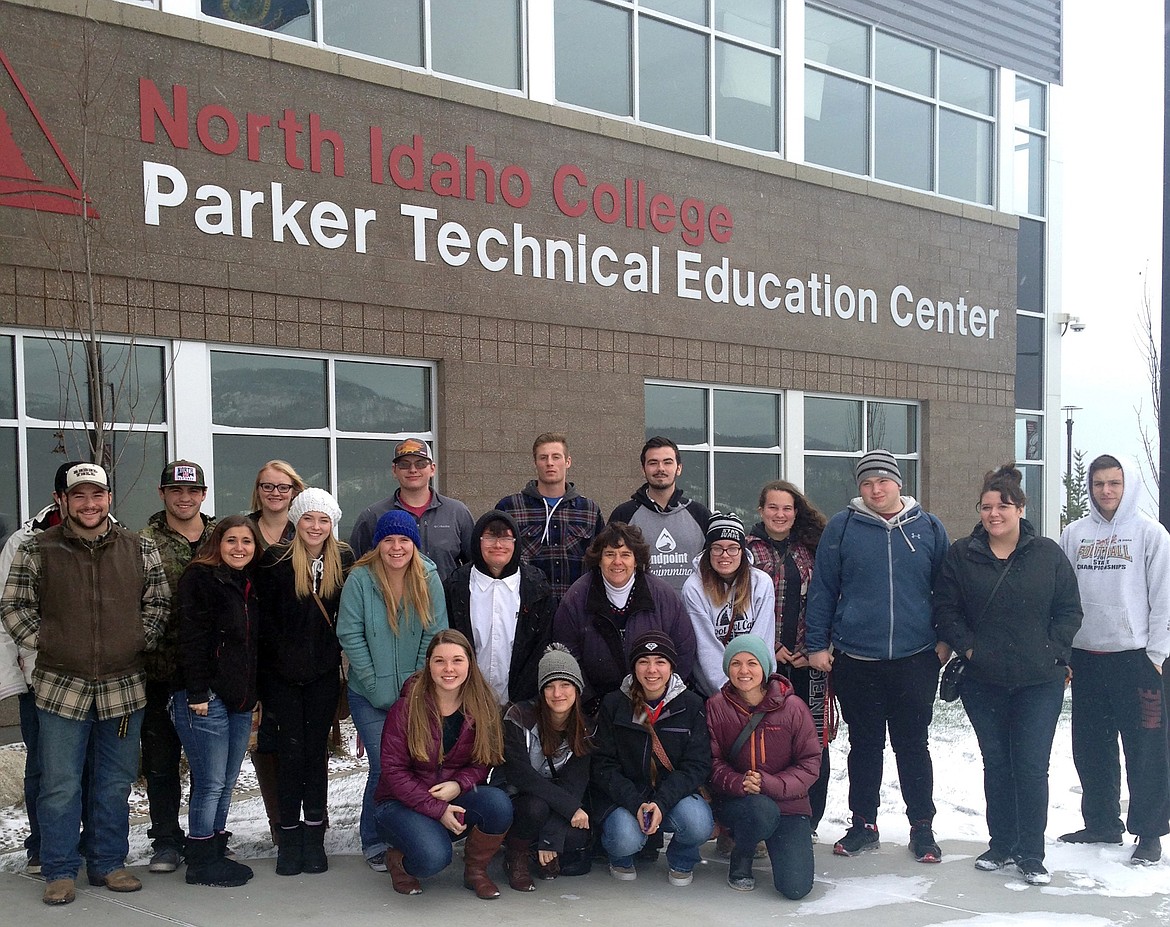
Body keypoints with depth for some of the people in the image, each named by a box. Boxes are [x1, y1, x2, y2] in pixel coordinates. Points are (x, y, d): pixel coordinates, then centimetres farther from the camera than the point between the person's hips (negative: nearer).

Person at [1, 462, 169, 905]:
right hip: (61, 688, -2)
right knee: (60, 785, 3)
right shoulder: (37, 549, -1)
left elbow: (158, 602, 12)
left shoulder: (140, 549, 4)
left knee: (115, 784, 12)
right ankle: (60, 872, 17)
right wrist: (41, 645, -3)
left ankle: (108, 863, 26)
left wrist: (142, 643, 2)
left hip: (123, 688, 2)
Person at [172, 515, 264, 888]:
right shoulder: (200, 577, -7)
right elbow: (191, 638, -14)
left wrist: (258, 695, 17)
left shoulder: (251, 586, 16)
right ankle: (201, 863, 6)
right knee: (211, 784, -4)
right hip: (207, 698, -8)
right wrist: (197, 692, -20)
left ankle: (216, 853, 22)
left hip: (241, 700, 8)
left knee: (227, 783, 12)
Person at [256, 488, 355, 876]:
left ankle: (314, 835, 14)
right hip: (283, 673, -2)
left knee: (317, 749, 6)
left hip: (324, 673, 2)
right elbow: (264, 616, -6)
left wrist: (335, 652, -2)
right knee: (291, 749, -2)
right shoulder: (275, 560, -5)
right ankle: (289, 835, 9)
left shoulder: (343, 560, 3)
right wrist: (284, 656, -10)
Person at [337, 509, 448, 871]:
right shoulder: (360, 580, -10)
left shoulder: (429, 579, -4)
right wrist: (377, 686, -11)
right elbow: (350, 636, -9)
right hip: (370, 698, -2)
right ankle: (375, 845, 13)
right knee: (385, 768, -7)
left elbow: (435, 634, -2)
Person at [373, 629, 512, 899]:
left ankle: (475, 871, -1)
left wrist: (459, 785, -19)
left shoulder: (481, 707, -3)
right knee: (434, 857, -32)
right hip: (403, 803, -3)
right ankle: (398, 859, 6)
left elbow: (484, 762, 3)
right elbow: (393, 770, -12)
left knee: (498, 803, -28)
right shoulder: (406, 708, -12)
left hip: (456, 798, 3)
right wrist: (437, 809, -20)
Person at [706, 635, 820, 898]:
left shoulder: (792, 707, -7)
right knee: (762, 811, -38)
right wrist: (739, 783, -26)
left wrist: (770, 784, -21)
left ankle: (777, 843, 22)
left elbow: (811, 763, -6)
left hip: (788, 802, 1)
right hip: (735, 800, -1)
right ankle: (741, 858, -2)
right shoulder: (716, 706, -5)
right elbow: (713, 761, -5)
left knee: (796, 888, -14)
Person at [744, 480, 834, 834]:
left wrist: (815, 649, -1)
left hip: (807, 660, 2)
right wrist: (771, 648, -9)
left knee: (813, 739, 1)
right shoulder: (748, 550, 3)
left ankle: (807, 823, 12)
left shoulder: (811, 550, 11)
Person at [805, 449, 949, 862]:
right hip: (856, 659, 0)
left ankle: (922, 827, 21)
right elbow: (822, 590, 2)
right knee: (864, 745, 10)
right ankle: (863, 824, 24)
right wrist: (817, 644, -1)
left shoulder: (928, 528, 5)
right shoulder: (841, 527, 1)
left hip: (916, 658, 0)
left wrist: (945, 640, 6)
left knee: (913, 745, 8)